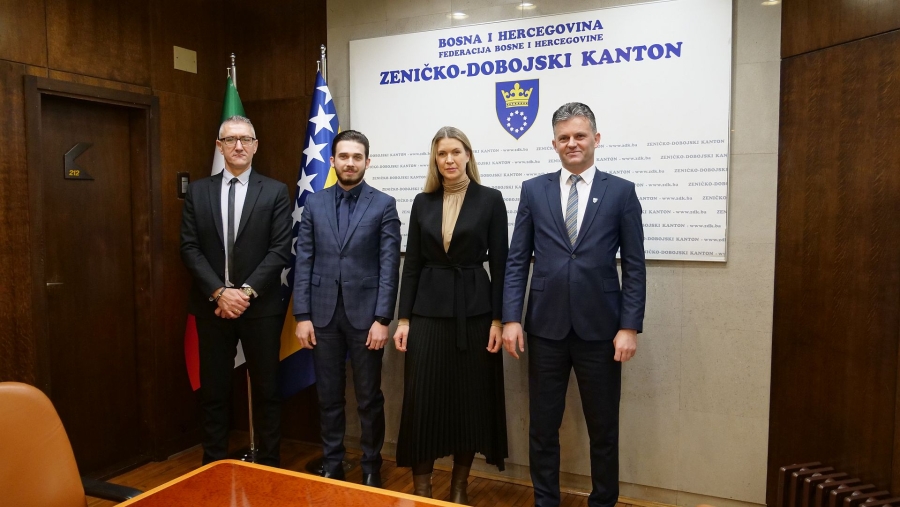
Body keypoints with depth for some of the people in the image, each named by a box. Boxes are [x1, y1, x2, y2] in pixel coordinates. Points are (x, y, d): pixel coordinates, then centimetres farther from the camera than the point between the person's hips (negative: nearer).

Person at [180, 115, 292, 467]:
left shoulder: (275, 192, 1)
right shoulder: (198, 191, 7)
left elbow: (280, 249, -6)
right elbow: (189, 248, 1)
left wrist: (248, 291, -15)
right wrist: (219, 292, -11)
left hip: (261, 306, -1)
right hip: (211, 305, 2)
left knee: (266, 388, 7)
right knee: (213, 389, 10)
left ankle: (269, 463, 21)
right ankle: (213, 463, 25)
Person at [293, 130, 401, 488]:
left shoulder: (384, 205, -1)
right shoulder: (314, 204, 7)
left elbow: (389, 266, -6)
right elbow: (303, 263, 4)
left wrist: (382, 319, -11)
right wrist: (302, 316, -1)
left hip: (365, 314, -2)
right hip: (323, 314, 2)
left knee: (369, 399, 8)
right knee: (328, 397, 12)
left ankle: (371, 469, 24)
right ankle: (331, 466, 28)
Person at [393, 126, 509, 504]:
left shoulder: (490, 199, -1)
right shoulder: (422, 202, 7)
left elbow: (500, 264, -2)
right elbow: (412, 264, 7)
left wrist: (498, 319, -8)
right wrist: (403, 319, 2)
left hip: (474, 309, -2)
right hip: (428, 310, 2)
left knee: (470, 398, 7)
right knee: (422, 399, 2)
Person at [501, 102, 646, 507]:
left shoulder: (622, 192, 2)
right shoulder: (533, 190, 5)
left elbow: (634, 267, 0)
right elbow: (517, 260, 3)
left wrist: (629, 327, -7)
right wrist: (511, 318, -5)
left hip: (599, 329, -1)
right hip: (545, 327, 1)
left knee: (603, 429, 12)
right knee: (542, 427, 11)